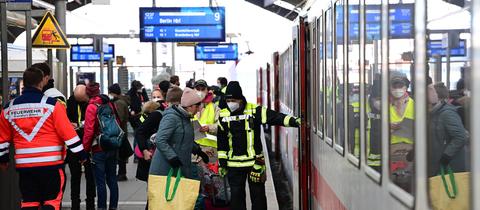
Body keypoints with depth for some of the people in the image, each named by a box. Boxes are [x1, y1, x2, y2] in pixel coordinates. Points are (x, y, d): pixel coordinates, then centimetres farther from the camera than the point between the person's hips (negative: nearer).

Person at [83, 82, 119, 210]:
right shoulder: (110, 104, 6)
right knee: (112, 179, 12)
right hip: (113, 147, 6)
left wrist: (85, 149, -5)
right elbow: (117, 123, 11)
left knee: (100, 182, -1)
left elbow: (89, 130, -14)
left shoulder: (92, 107, -10)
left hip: (99, 149, -6)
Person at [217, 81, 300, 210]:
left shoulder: (254, 111, -7)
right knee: (236, 195, 8)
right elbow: (221, 142, 9)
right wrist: (222, 162, 9)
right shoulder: (224, 116, 4)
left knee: (258, 194, 6)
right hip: (234, 165, 2)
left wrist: (293, 121, -30)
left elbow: (275, 117, -15)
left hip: (255, 162, -2)